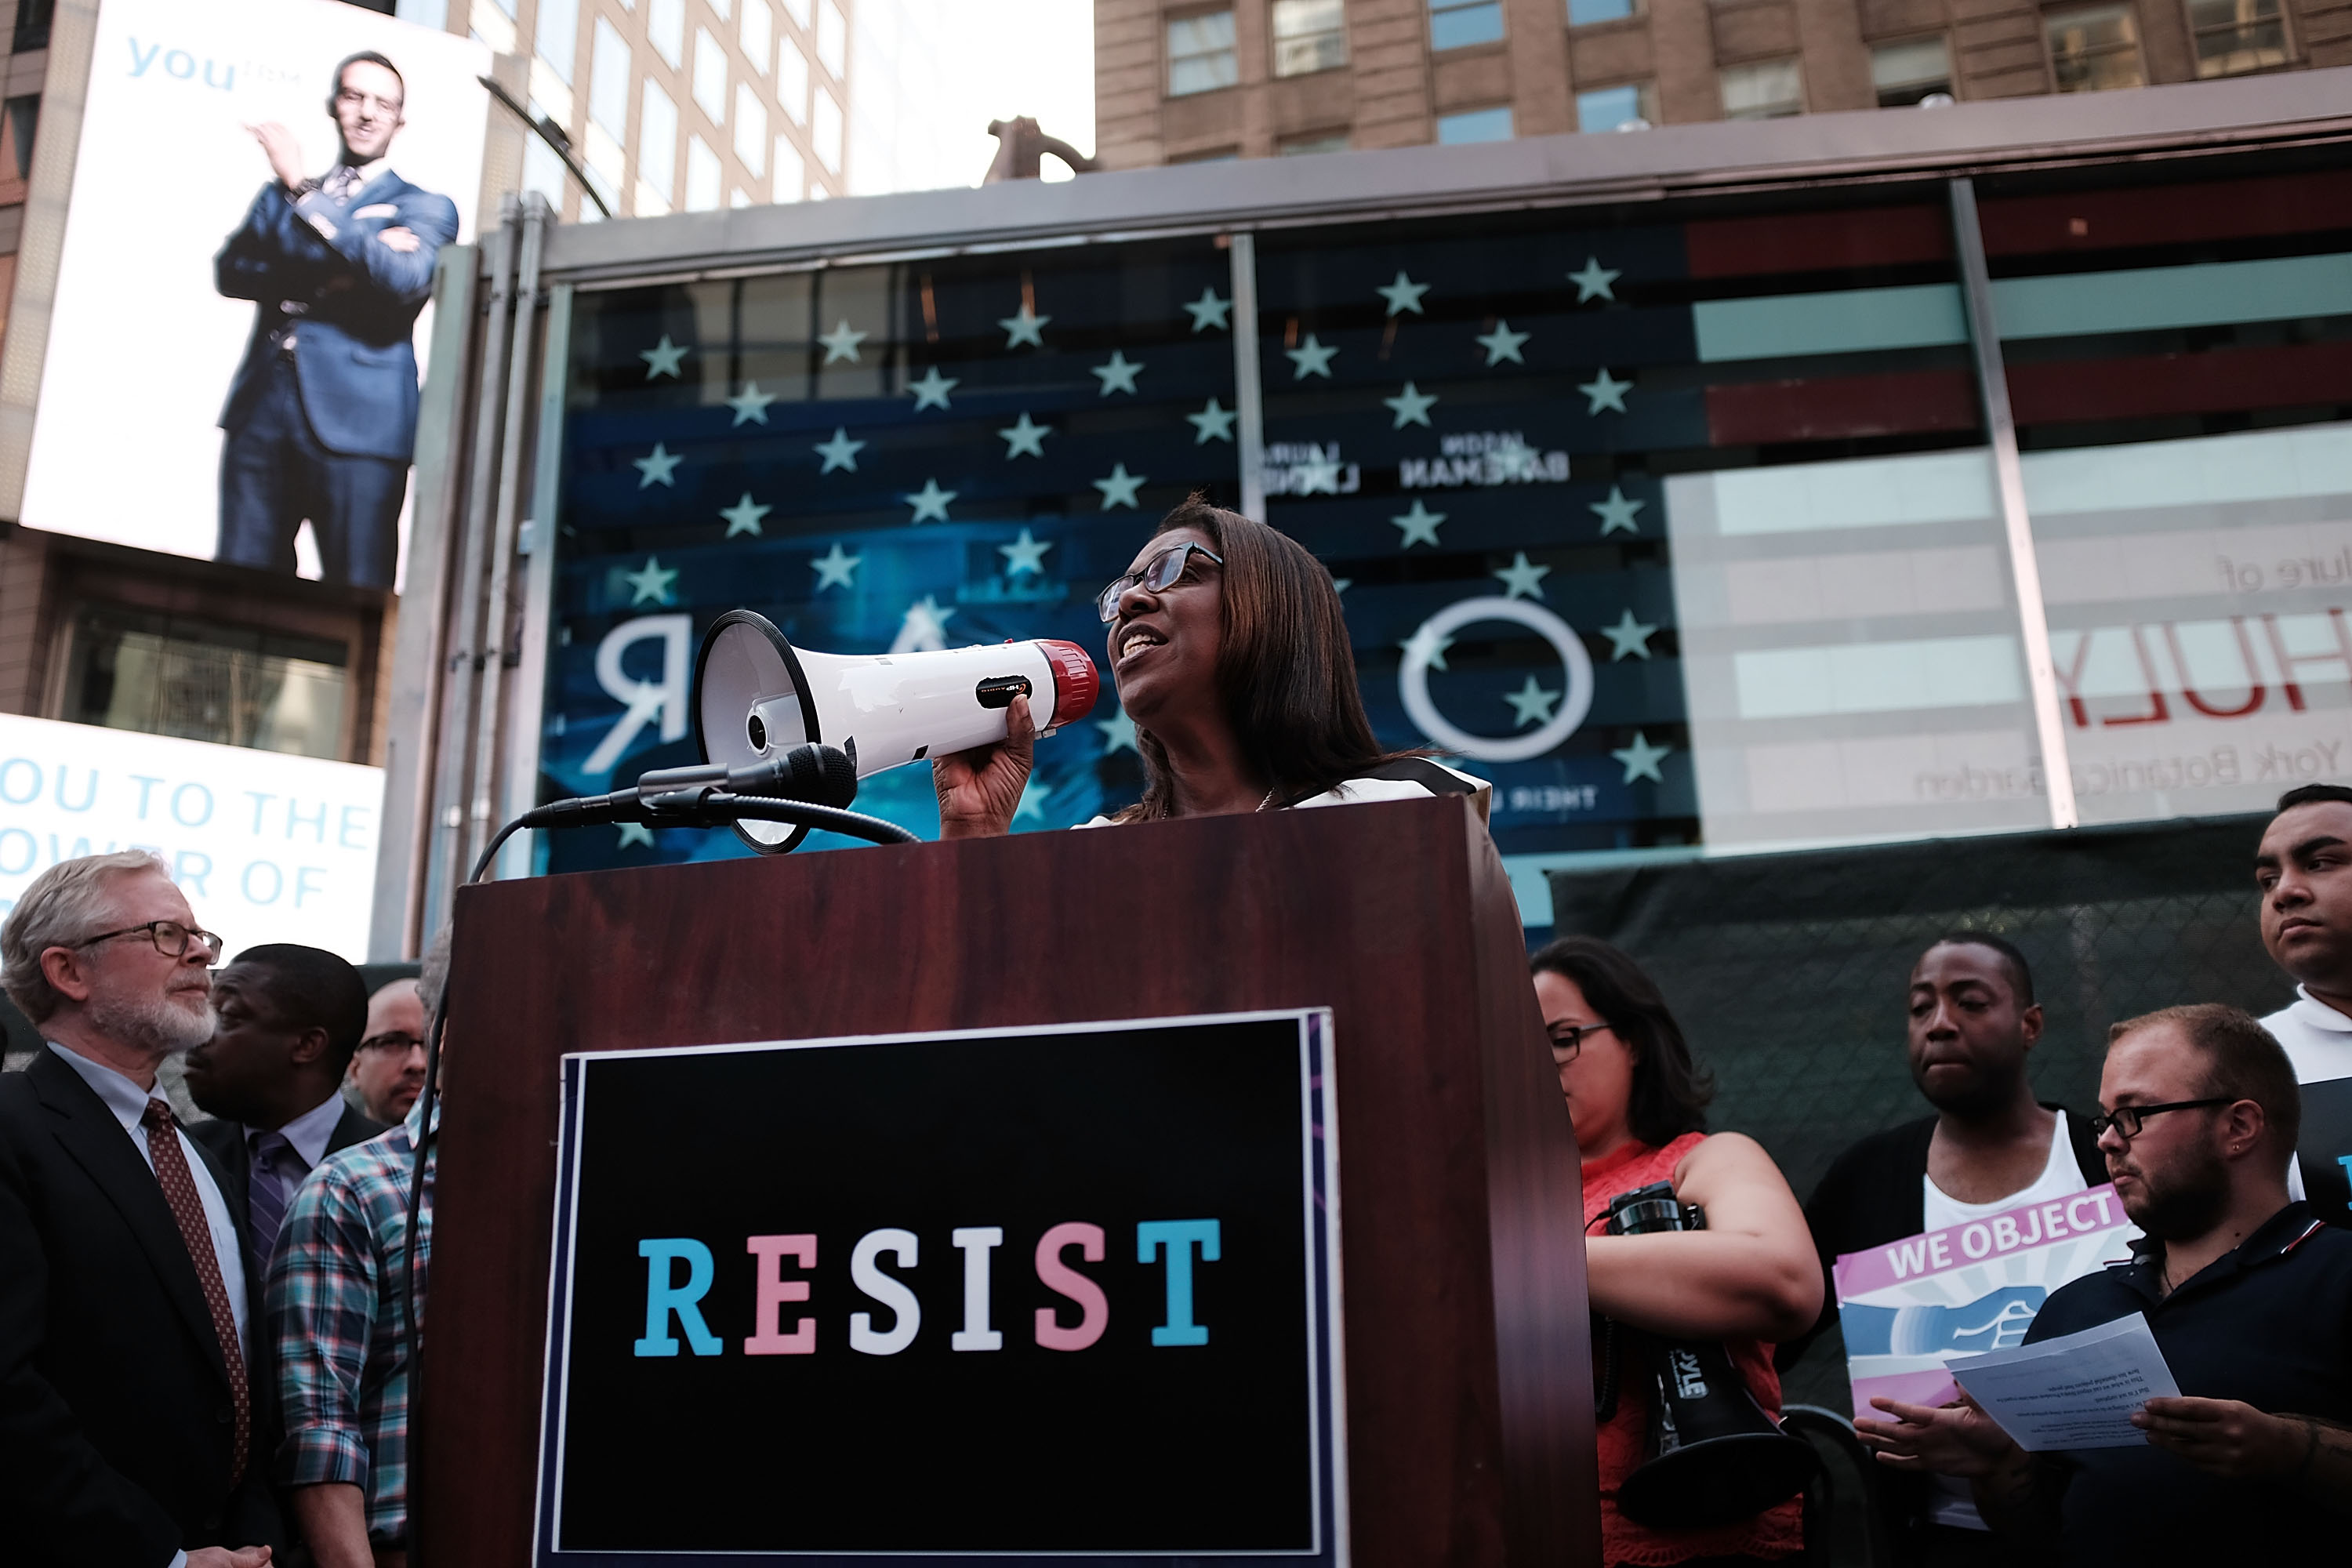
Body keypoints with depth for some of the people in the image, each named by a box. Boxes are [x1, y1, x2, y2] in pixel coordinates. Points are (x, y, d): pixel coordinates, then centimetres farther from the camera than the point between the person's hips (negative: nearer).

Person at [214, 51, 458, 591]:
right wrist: (327, 272, -9)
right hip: (260, 410, 4)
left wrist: (303, 192, -7)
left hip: (356, 422, -4)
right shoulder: (281, 196, 25)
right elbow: (230, 270, 7)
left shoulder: (425, 208, 13)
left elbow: (406, 280, -9)